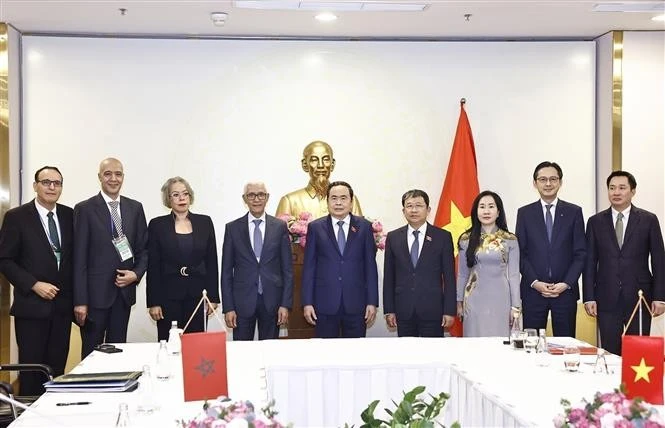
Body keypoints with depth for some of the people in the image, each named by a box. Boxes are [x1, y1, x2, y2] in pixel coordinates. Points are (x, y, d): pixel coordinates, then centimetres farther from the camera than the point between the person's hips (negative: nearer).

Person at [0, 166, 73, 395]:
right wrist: (34, 285, -14)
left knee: (57, 367, 7)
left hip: (62, 305, 4)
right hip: (31, 306, -3)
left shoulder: (69, 215, 7)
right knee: (31, 368, 3)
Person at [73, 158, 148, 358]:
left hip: (124, 291, 4)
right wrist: (80, 301, -11)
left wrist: (136, 274, -7)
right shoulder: (85, 209, -4)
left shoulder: (135, 208, 8)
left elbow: (143, 249, 13)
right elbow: (79, 259, -7)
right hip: (95, 294, -3)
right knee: (91, 353, 5)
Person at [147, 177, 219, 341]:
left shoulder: (205, 222, 6)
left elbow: (212, 262, 7)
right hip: (169, 295, -1)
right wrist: (153, 302, -5)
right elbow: (153, 266, 0)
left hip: (197, 295, 1)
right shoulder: (157, 225, 2)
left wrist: (213, 297, 2)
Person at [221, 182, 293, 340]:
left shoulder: (280, 227, 3)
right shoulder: (232, 228, 3)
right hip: (242, 301, 0)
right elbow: (226, 271, 3)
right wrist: (228, 308, -3)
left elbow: (287, 269, 4)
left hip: (272, 301, 0)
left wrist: (285, 304, -3)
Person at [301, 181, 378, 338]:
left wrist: (372, 302, -1)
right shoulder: (315, 227, 4)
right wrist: (307, 302, -2)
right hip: (325, 303, 0)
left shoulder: (364, 227, 5)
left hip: (356, 303, 1)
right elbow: (309, 267, 3)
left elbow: (370, 266, 4)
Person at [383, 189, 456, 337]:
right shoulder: (393, 237, 6)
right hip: (403, 310, 2)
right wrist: (389, 310, 3)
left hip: (432, 309, -1)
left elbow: (449, 276, 0)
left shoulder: (443, 237, 1)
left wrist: (450, 311, -4)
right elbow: (389, 276, 7)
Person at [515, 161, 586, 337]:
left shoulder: (574, 212, 6)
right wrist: (534, 282, -8)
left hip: (565, 291, 0)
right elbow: (520, 253, 3)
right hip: (533, 290, 0)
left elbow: (580, 253, 3)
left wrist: (567, 283, -8)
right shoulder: (524, 213, 6)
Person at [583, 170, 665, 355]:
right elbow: (590, 262, 6)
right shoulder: (595, 222, 7)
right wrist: (589, 297, -1)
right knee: (610, 353, 2)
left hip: (639, 297, -1)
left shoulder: (649, 220, 4)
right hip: (607, 300, 1)